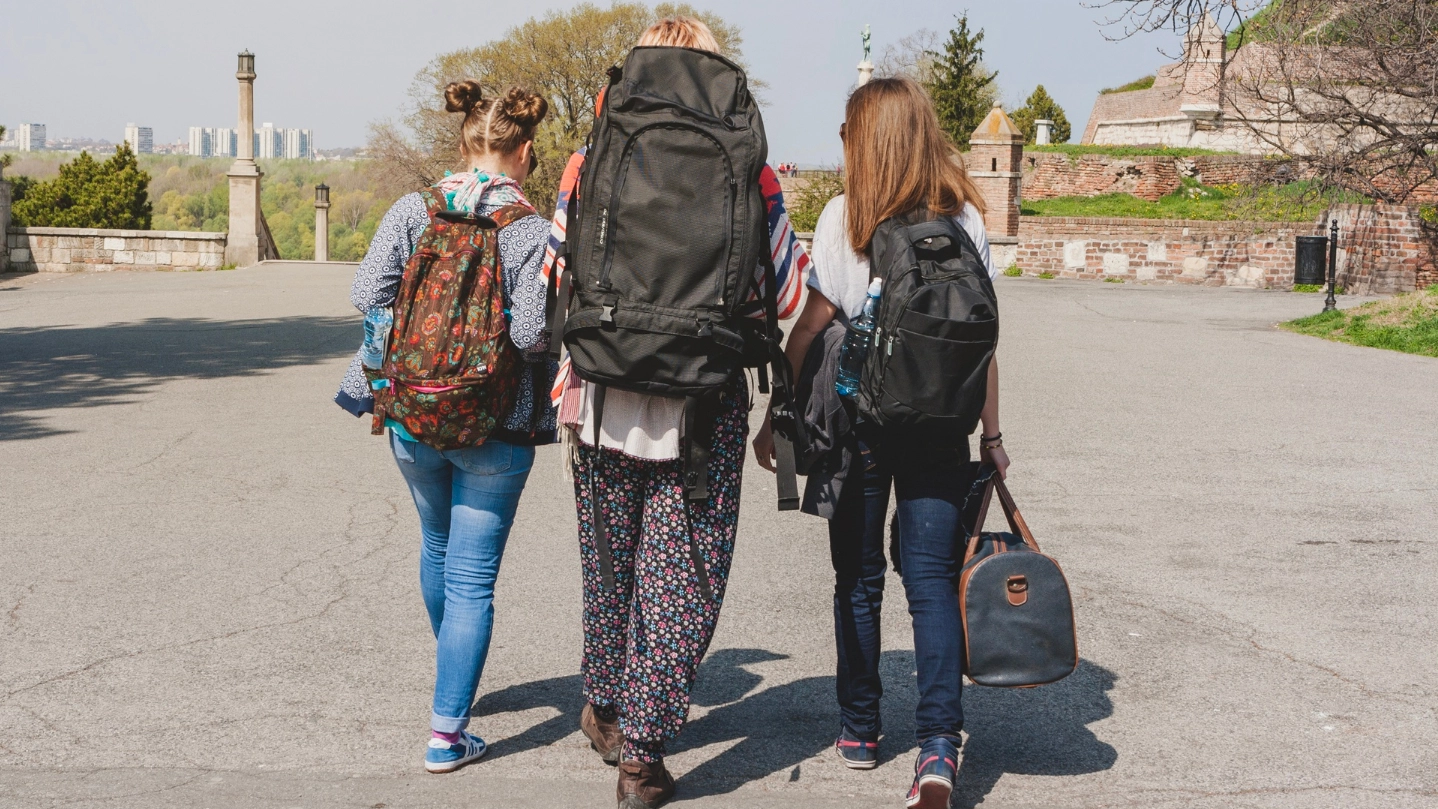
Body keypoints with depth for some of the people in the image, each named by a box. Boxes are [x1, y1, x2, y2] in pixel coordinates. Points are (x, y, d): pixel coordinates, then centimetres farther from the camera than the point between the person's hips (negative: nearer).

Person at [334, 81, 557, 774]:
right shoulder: (535, 233, -12)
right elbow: (530, 333, -20)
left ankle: (453, 678, 49)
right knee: (472, 576, 4)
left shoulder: (412, 211, -2)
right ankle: (447, 732, 3)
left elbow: (367, 294, -8)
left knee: (438, 546, 27)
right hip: (496, 429, -4)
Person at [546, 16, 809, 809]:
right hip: (704, 406, -2)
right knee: (681, 575, 6)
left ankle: (605, 707, 38)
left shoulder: (589, 164, -3)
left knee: (609, 561, 20)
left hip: (604, 399, 2)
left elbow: (558, 282, 5)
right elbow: (784, 295, 2)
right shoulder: (747, 174, -6)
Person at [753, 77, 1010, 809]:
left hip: (857, 419, -1)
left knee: (858, 577, 13)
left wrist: (778, 417, 3)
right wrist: (991, 434, 10)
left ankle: (859, 729, 24)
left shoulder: (844, 215, -4)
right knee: (932, 577, 2)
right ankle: (939, 742, -10)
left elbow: (811, 327, -5)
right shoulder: (964, 217, 2)